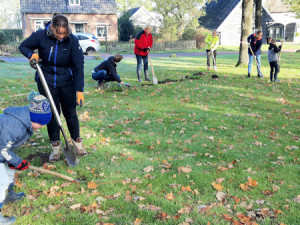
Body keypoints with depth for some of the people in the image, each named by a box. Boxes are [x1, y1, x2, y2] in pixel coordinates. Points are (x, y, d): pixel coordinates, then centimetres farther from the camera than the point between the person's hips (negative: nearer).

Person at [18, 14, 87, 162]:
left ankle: (77, 142, 24)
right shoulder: (40, 36, -13)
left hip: (67, 82, -1)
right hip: (46, 82, 1)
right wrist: (32, 54, -20)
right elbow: (23, 46, 4)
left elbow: (78, 66, -15)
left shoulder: (72, 40, -15)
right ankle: (55, 147, 19)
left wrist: (79, 90, -19)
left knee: (70, 113, 6)